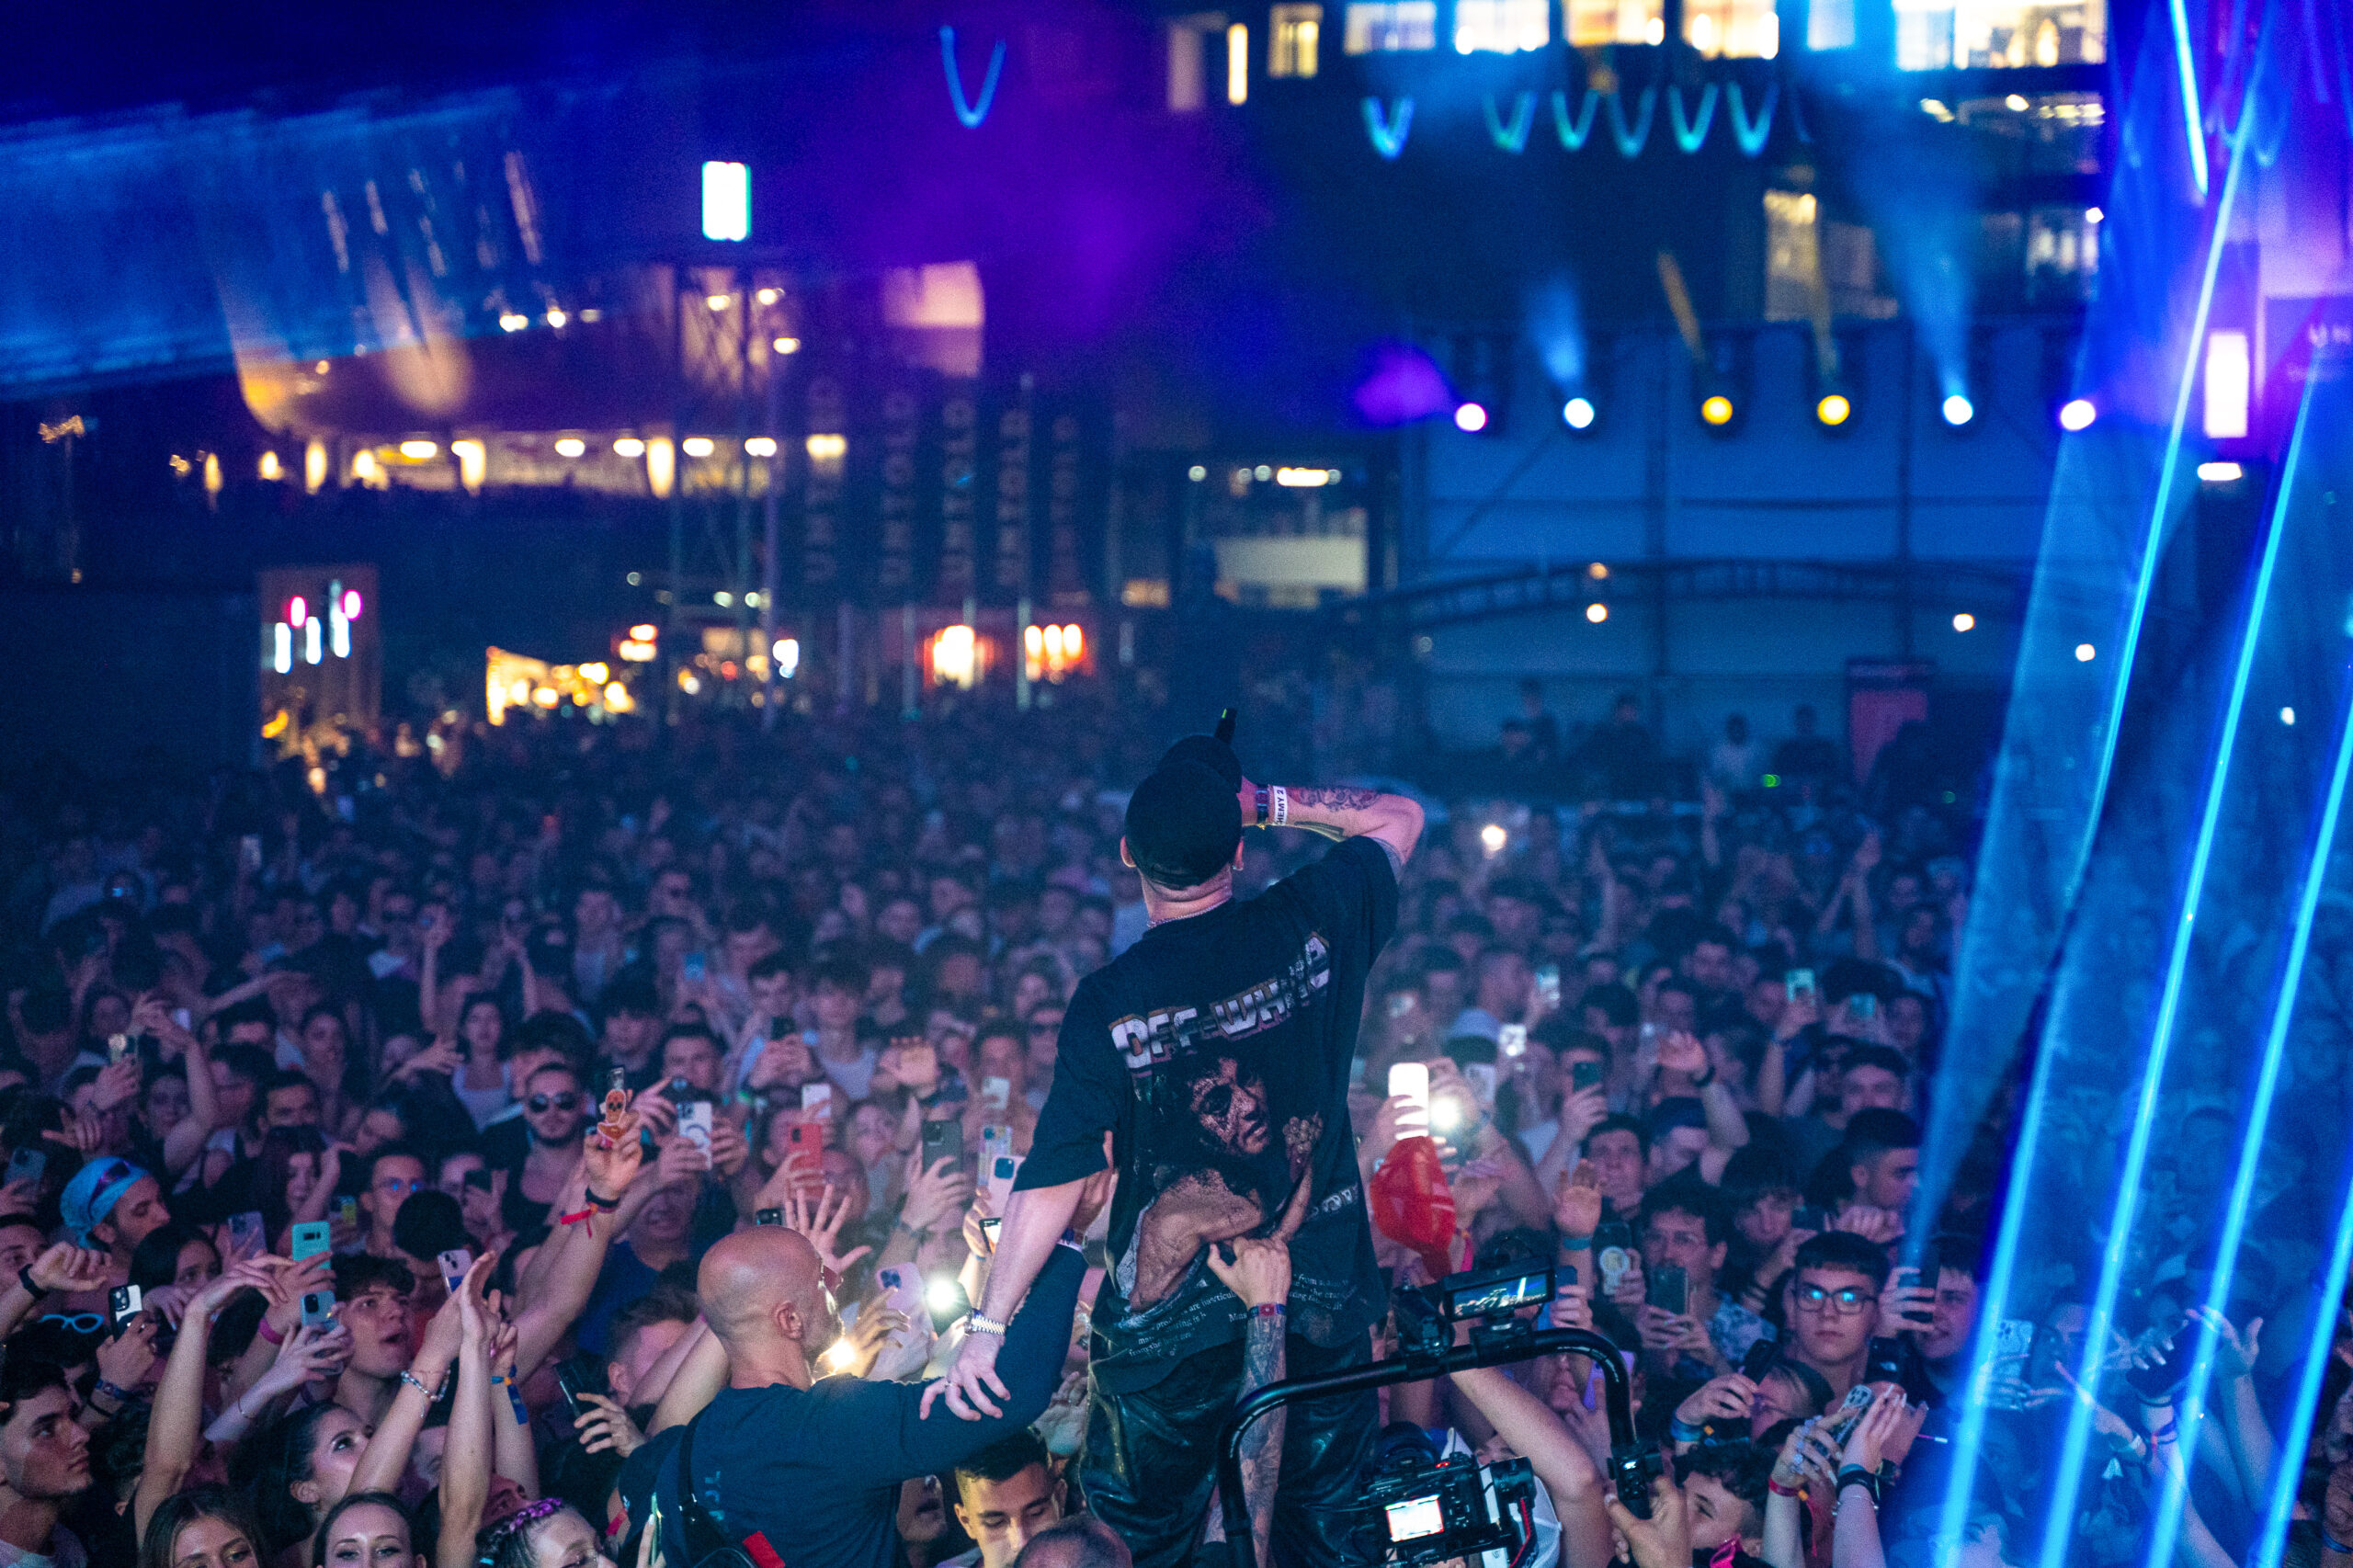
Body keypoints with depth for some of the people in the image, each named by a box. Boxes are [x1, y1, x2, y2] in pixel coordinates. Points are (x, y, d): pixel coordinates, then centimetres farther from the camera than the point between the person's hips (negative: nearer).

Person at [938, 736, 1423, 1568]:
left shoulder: (1108, 1003, -16)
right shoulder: (1310, 923, -11)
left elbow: (1054, 1182, -13)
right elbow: (1398, 817, 9)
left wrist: (986, 1326, -7)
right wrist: (1269, 803, 1)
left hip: (1171, 1315, -2)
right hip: (1324, 1286, 2)